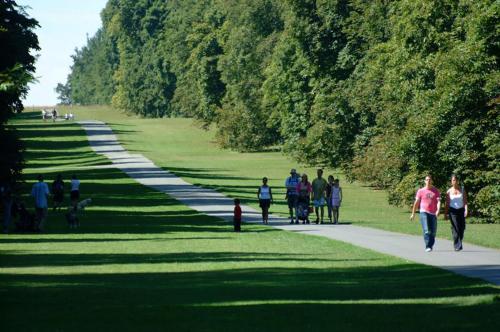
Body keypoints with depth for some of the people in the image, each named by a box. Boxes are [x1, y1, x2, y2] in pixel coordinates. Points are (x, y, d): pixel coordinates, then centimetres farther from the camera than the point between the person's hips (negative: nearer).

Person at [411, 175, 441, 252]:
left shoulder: (436, 191, 6)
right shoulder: (421, 191, 4)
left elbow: (438, 201, -4)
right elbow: (416, 202, 8)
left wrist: (438, 210, -22)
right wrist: (413, 214, 8)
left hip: (433, 213, 2)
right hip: (424, 212, -2)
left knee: (433, 232, 6)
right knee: (426, 231, -14)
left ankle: (431, 245, 25)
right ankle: (428, 247, -16)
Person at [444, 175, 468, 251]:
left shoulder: (462, 190, 6)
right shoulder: (449, 191, 4)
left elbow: (465, 201, 1)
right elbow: (447, 203, 7)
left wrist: (466, 210, -14)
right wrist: (445, 214, 5)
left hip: (461, 210, 2)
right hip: (453, 211, -2)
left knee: (462, 228, 2)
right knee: (455, 228, -12)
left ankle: (459, 242, 27)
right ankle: (457, 246, -11)